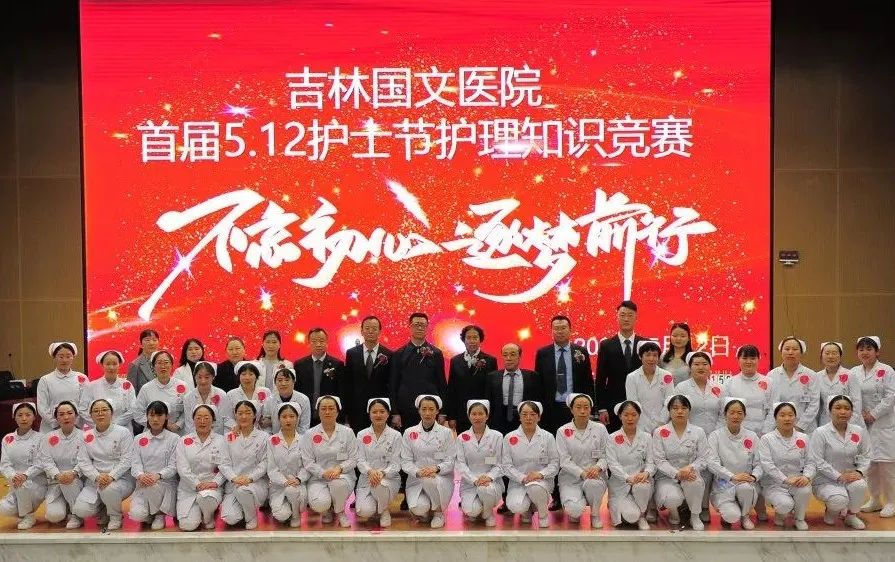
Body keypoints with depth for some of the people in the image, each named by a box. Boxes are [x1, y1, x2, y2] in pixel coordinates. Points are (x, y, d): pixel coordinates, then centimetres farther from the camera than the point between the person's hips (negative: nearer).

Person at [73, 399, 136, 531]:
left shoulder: (123, 433, -2)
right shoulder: (87, 436, 8)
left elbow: (126, 460, -9)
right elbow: (83, 461, 1)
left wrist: (111, 476, -24)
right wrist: (97, 477, -17)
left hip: (120, 479, -3)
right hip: (94, 480, 3)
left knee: (109, 489, -37)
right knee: (81, 510, -20)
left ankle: (115, 516, -4)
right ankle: (103, 510, 15)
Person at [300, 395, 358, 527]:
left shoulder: (347, 432, 5)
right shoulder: (310, 435, 5)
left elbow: (353, 459, 1)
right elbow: (308, 462, -2)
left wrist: (339, 468, -20)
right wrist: (323, 473, -20)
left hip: (343, 476, 0)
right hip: (318, 478, 0)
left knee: (338, 482, -37)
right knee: (320, 504, -31)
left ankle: (340, 511, -4)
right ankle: (326, 511, 11)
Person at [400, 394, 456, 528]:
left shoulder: (446, 433, 2)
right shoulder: (409, 432, 5)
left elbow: (450, 461, -2)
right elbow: (405, 461, 1)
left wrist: (436, 468, -22)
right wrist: (418, 472, -20)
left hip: (441, 478, 0)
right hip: (416, 480, 0)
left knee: (431, 480, -37)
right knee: (418, 509, -29)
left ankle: (439, 512, -7)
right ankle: (423, 511, 11)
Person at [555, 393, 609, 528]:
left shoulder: (600, 429, 6)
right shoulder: (563, 431, 2)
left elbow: (606, 455, 2)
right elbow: (565, 460, -5)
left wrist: (598, 467, -20)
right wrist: (582, 473, -21)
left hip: (595, 476, 1)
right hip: (571, 478, -1)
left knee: (593, 483, -37)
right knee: (575, 510, -29)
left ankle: (595, 514, -5)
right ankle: (574, 512, 12)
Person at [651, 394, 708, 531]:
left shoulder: (698, 432, 4)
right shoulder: (660, 432, 0)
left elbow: (703, 458, -1)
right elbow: (659, 460, -7)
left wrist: (690, 468, -23)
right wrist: (677, 473, -24)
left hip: (690, 474, 1)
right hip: (667, 477, -1)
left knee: (694, 481, -36)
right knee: (673, 498, -33)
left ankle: (695, 516, -8)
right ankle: (673, 511, 8)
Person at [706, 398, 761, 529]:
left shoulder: (752, 436, 7)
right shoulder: (716, 436, -1)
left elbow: (759, 463, 3)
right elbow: (712, 463, -11)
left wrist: (753, 477, -19)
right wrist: (733, 476, -25)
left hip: (747, 485, 2)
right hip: (723, 485, -2)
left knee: (745, 487, -36)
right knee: (733, 516, -30)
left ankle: (745, 515, -2)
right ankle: (726, 512, 10)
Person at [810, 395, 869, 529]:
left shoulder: (860, 431, 5)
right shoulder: (820, 433, -9)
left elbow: (865, 456, 8)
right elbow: (817, 461, -14)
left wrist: (860, 471, -13)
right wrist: (839, 476, -22)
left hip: (849, 477, 4)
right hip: (826, 481, -4)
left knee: (860, 485, -31)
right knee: (840, 500, -32)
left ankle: (851, 515, -1)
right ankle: (831, 510, 8)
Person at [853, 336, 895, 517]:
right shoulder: (854, 372, 8)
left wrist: (873, 414, -14)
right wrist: (860, 414, -7)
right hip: (862, 424, 4)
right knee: (869, 463, 11)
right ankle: (875, 500, 24)